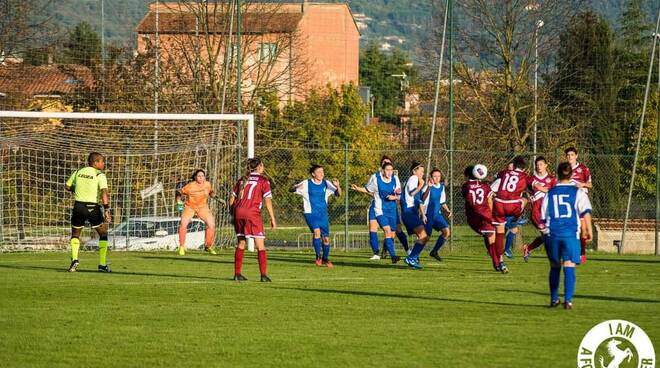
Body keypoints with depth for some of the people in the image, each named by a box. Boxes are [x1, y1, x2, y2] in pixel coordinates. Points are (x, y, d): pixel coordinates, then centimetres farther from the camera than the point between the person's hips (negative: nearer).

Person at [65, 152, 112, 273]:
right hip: (93, 207, -3)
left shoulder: (78, 172, 8)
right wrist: (106, 210, -25)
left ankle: (74, 259, -1)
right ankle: (102, 264, 8)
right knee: (103, 234, 13)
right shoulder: (100, 175, -6)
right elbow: (104, 192, -19)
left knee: (75, 234, 21)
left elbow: (67, 186, 16)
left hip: (79, 205, 3)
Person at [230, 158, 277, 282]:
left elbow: (232, 200, 15)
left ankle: (237, 274, 15)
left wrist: (234, 216, 23)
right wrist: (273, 220, -2)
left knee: (241, 244, 16)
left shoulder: (242, 180, 17)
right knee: (260, 245, -1)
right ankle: (263, 275, -10)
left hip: (238, 212, 5)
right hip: (253, 213, -5)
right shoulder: (263, 181, 2)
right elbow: (268, 201, -5)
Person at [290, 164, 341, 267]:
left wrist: (337, 186, -24)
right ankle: (318, 256, -9)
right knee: (316, 232, -25)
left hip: (323, 214, 3)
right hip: (310, 213, -3)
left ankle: (325, 259, 27)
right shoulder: (306, 184, -6)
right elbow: (291, 190, -5)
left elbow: (338, 194, -2)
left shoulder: (326, 184, 2)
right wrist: (296, 187, -29)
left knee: (326, 238, 4)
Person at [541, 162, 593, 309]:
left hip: (552, 234, 2)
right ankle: (568, 300, -15)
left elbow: (544, 217, 16)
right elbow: (586, 212, -8)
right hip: (571, 234, -2)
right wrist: (588, 230, -4)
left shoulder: (550, 193, 11)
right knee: (569, 266, -4)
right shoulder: (578, 192, 2)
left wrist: (546, 230, 30)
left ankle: (554, 299, 24)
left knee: (555, 266, 17)